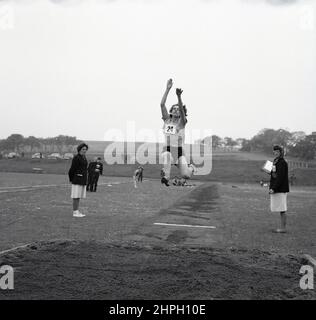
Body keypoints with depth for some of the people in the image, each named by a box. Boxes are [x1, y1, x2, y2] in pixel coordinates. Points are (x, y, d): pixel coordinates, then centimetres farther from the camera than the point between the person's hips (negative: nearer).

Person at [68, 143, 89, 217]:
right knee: (76, 196, -4)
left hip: (83, 180, 9)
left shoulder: (84, 157, 14)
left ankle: (77, 211, 15)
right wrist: (71, 179, -8)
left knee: (79, 196, 10)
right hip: (77, 179, -9)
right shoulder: (76, 158, -12)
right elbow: (72, 169, -12)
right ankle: (75, 212, 0)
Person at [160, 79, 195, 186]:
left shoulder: (182, 121, -1)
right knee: (166, 155, -38)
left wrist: (179, 96, -37)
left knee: (186, 176, -9)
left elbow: (182, 109, -21)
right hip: (167, 148, 1)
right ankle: (166, 176, -27)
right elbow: (162, 104, -6)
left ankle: (190, 167, 27)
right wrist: (167, 89, -13)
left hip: (179, 150, 0)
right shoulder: (167, 119, 5)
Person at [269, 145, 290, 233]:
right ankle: (282, 227, 19)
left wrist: (274, 188, -22)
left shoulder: (282, 162, -14)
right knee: (281, 209, 13)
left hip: (281, 189, -10)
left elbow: (280, 177, -20)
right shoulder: (276, 161, 16)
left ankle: (283, 228, 1)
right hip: (278, 189, 10)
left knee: (282, 209, -4)